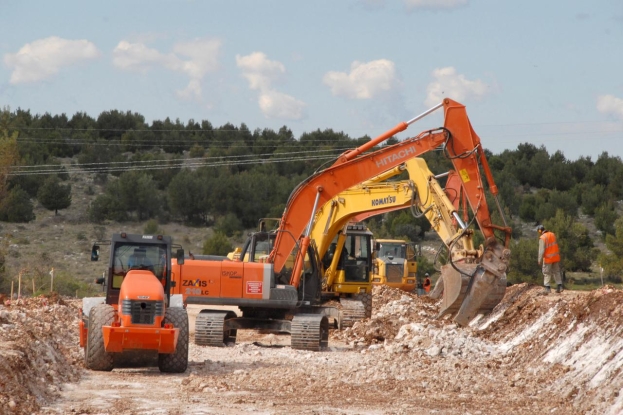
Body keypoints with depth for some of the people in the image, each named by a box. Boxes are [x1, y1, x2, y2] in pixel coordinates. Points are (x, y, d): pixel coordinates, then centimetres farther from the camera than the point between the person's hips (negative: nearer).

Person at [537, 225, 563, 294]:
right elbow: (555, 245, 12)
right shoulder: (552, 235, 6)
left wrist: (540, 260, -16)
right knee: (556, 272, 13)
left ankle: (547, 288, -2)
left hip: (548, 258, -6)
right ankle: (559, 286, 10)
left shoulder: (542, 238, -15)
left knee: (546, 273, 3)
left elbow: (541, 250, -19)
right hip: (556, 257, 6)